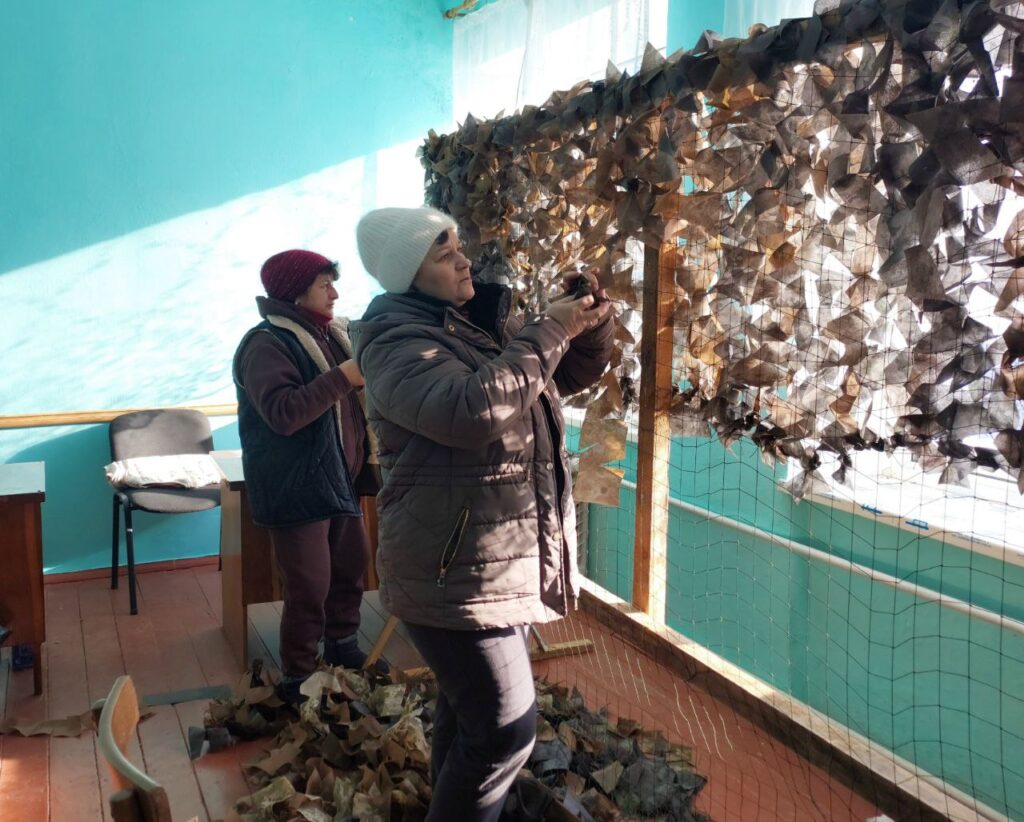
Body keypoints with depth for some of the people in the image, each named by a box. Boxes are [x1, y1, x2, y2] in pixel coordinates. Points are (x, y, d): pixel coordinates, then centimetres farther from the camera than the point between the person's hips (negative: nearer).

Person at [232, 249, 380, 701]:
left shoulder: (330, 334, 11)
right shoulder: (267, 343, -16)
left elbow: (347, 398, 23)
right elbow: (282, 413, -28)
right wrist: (342, 376, -26)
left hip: (339, 479, 9)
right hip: (296, 489, -9)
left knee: (351, 566, 18)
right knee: (310, 587, -3)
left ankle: (342, 647, 39)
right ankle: (298, 678, 14)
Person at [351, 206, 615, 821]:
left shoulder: (490, 322, 11)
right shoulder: (396, 339, -15)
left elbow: (576, 374, 19)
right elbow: (468, 411, -33)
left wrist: (591, 325, -2)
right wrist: (548, 332, -25)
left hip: (498, 563, 9)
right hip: (455, 573, -9)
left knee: (470, 710, 22)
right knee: (506, 726, -5)